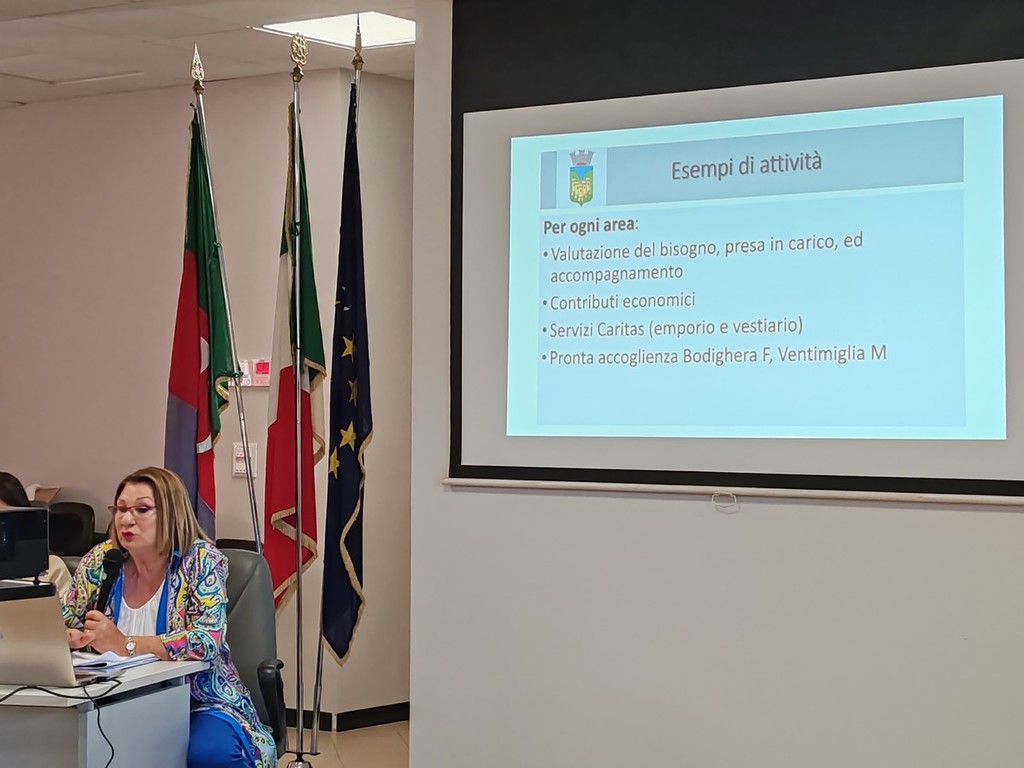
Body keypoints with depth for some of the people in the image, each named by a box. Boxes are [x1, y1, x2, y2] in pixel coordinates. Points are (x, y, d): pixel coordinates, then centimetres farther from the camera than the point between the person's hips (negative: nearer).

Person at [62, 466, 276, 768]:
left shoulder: (201, 560, -11)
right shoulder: (101, 560, 1)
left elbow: (208, 641, -23)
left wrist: (124, 644, -30)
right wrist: (69, 637, -15)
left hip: (198, 702, -3)